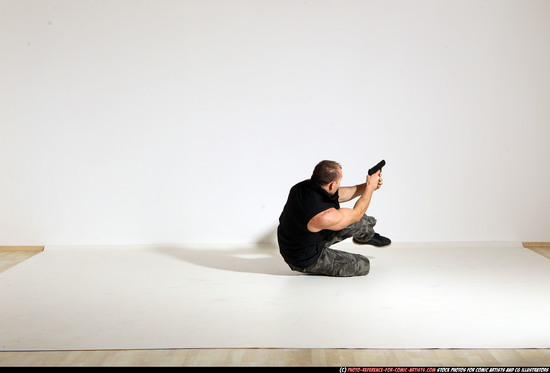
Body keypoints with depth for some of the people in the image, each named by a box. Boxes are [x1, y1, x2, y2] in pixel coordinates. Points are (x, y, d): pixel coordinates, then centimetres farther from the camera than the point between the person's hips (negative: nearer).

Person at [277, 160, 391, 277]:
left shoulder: (305, 185, -14)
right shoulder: (325, 216, -38)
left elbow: (339, 195, 5)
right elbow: (356, 214, -17)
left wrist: (366, 187, 3)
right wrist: (370, 186, -6)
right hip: (307, 261, -8)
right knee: (363, 265, 0)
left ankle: (368, 235, 45)